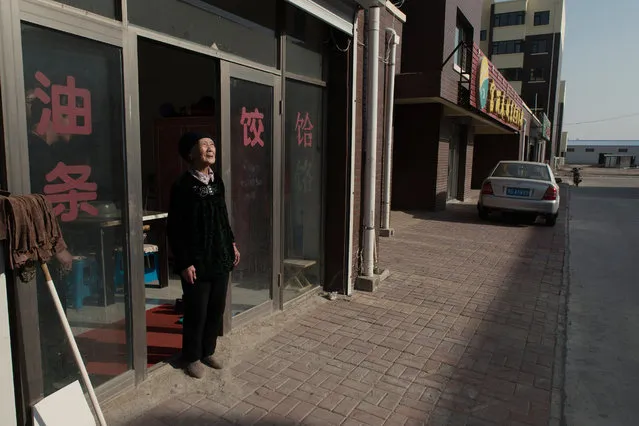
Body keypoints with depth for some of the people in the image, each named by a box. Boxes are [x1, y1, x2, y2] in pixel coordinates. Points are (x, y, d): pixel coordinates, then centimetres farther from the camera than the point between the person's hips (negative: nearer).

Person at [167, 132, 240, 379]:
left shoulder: (217, 182, 7)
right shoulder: (182, 186, -13)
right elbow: (175, 229, -14)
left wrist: (232, 244, 14)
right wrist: (184, 263, -16)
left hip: (220, 257, 7)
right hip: (197, 261, -6)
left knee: (217, 309, 15)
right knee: (196, 312, 6)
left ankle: (208, 351, 34)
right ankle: (192, 357, 26)